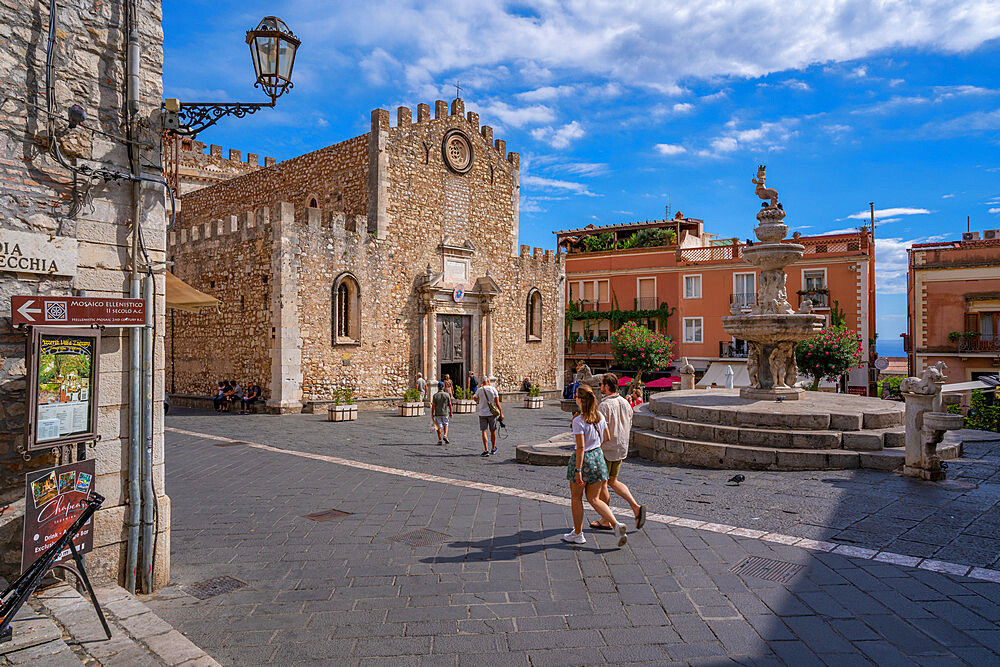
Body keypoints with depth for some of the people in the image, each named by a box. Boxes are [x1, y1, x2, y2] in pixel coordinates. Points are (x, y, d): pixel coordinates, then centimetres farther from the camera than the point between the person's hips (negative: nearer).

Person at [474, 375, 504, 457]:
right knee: (492, 431, 14)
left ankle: (486, 450, -12)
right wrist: (501, 413, 0)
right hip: (492, 413, 1)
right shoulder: (493, 389, -3)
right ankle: (493, 449, 27)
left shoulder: (479, 390, -2)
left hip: (482, 414, -1)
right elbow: (497, 403, -6)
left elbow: (476, 400, 17)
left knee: (484, 431, -2)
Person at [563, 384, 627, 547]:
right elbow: (607, 437, 11)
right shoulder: (600, 417, 1)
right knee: (594, 499, 14)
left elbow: (581, 447, -21)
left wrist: (578, 470, -18)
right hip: (598, 456, 6)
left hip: (583, 459, -6)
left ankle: (578, 534, 24)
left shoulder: (578, 421, -19)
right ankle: (616, 525, -4)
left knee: (576, 498, 13)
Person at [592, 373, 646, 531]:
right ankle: (636, 507, 6)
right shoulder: (625, 403, 4)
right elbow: (629, 426, 12)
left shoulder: (605, 406, -21)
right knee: (613, 481, 20)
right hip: (621, 448, 8)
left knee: (602, 484, 6)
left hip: (606, 449, -8)